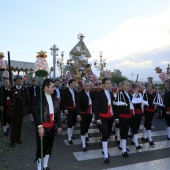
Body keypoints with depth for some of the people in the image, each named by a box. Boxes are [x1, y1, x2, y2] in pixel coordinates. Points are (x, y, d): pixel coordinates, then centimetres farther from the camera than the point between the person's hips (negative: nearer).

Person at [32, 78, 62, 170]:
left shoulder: (54, 98, 9)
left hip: (51, 126, 6)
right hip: (42, 127, -6)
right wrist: (39, 126, -23)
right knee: (41, 148, 5)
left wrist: (59, 125, 8)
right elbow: (35, 113, -16)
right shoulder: (38, 98, -10)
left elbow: (57, 112, 11)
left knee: (49, 147, 15)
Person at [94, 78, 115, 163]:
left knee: (107, 134, 15)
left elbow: (113, 105, 14)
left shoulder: (111, 94, 11)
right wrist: (98, 118, -18)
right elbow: (96, 107, -13)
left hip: (110, 117, 6)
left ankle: (104, 150, 33)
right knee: (104, 135, -6)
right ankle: (106, 156, 1)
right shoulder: (99, 94, -10)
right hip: (103, 117, -6)